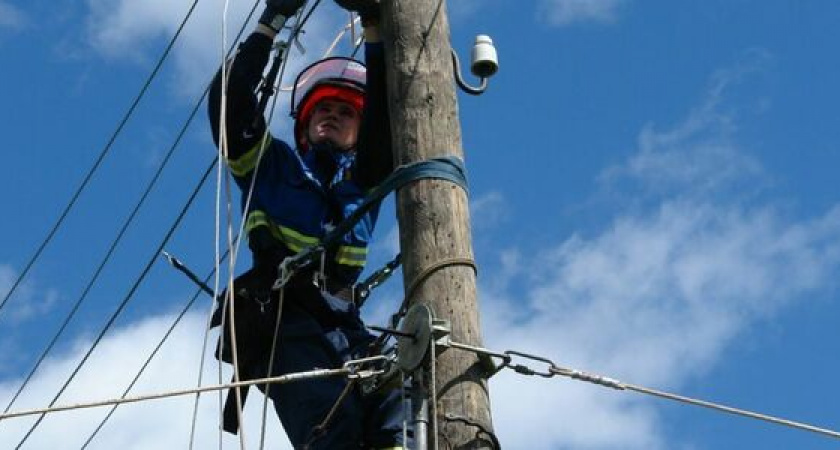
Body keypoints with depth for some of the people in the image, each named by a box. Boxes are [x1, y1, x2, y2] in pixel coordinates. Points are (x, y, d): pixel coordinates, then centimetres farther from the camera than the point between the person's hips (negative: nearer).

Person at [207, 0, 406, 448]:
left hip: (342, 323, 3)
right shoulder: (270, 163, 25)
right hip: (282, 317, -3)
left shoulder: (364, 177, 29)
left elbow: (387, 107, 16)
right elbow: (230, 97, 11)